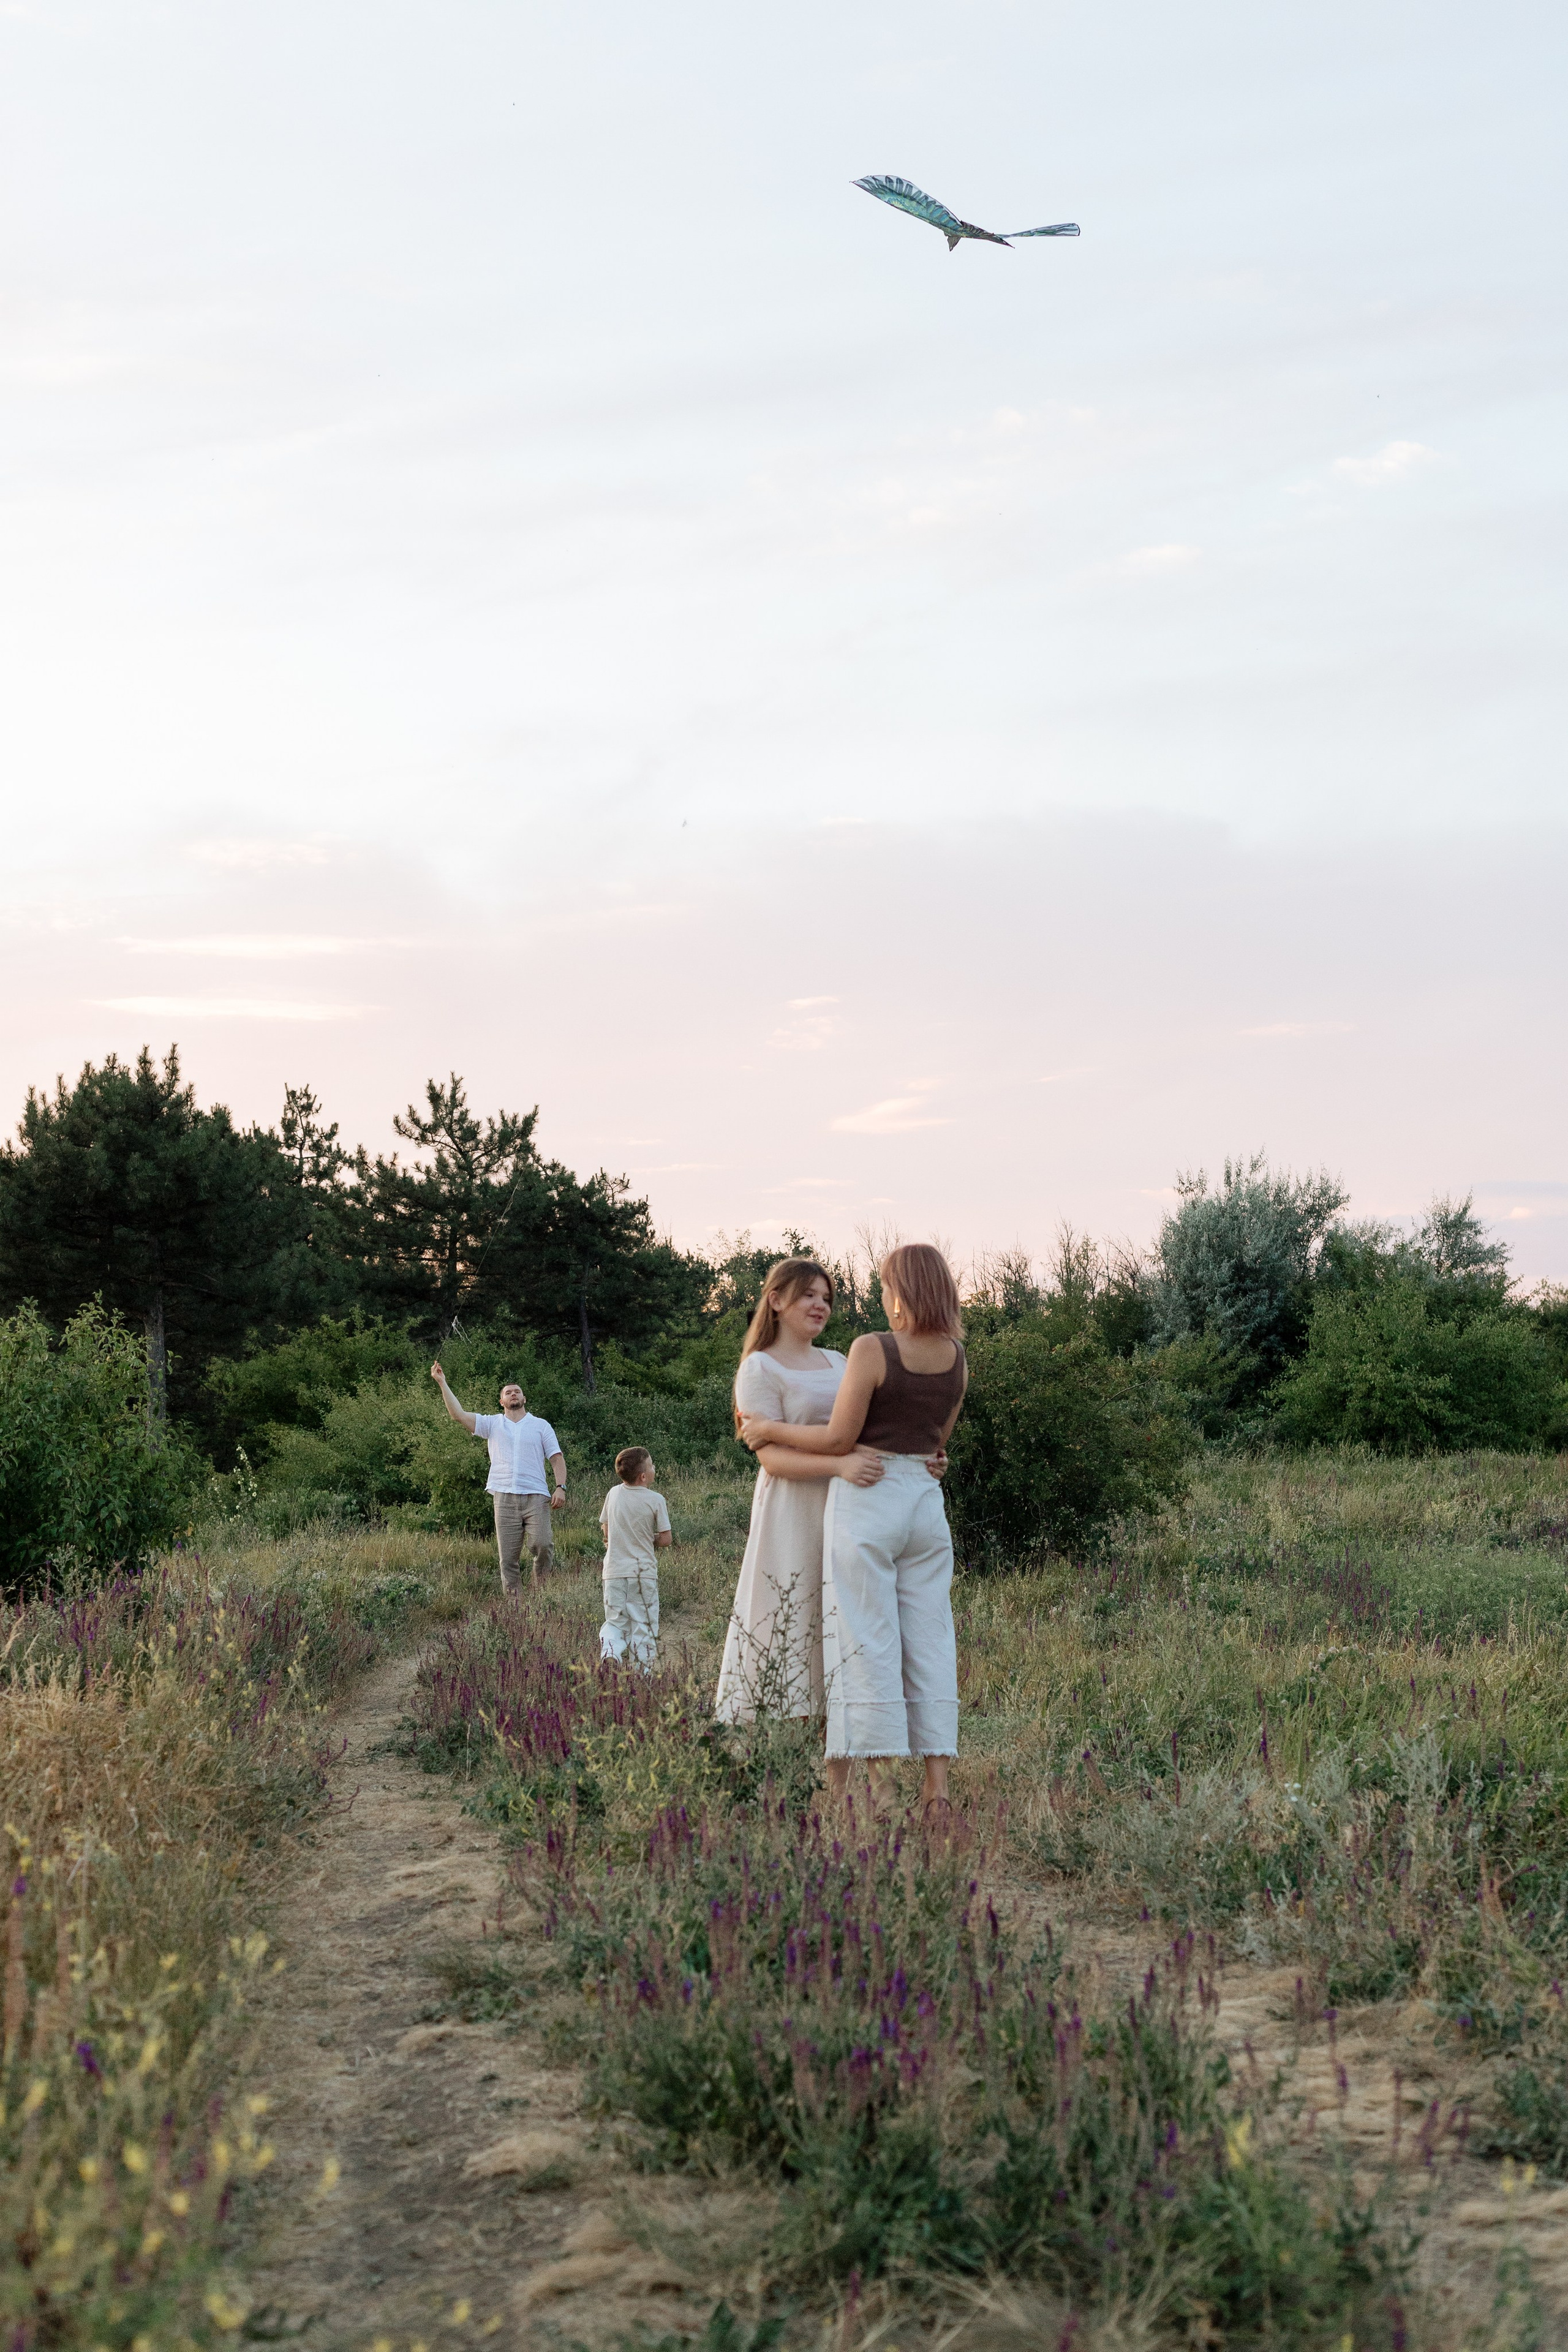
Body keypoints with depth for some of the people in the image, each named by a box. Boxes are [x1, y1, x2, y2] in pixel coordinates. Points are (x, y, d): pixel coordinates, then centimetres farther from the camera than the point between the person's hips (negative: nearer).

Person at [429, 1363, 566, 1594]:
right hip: (505, 1497, 1)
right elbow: (459, 1415, 4)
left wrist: (561, 1487, -4)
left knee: (542, 1546, -17)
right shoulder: (492, 1423, 15)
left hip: (536, 1497, -1)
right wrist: (442, 1384, -1)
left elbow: (557, 1458, 11)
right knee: (508, 1558, -2)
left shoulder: (541, 1426, 15)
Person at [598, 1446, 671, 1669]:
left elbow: (606, 1531, 12)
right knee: (644, 1624, 6)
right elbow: (666, 1540, -7)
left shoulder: (614, 1494, 2)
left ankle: (609, 1651, -16)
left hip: (614, 1572, 3)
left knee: (615, 1621, 13)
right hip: (644, 1572, -3)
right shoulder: (656, 1501, -9)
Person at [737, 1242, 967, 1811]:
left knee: (868, 1642, -2)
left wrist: (772, 1429, 1)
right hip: (927, 1504, 6)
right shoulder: (957, 1360, 6)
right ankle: (936, 1786, 4)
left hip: (866, 1503, -6)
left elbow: (839, 1439, -13)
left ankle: (878, 1782, -4)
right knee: (929, 1642, 7)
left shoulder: (872, 1349, -13)